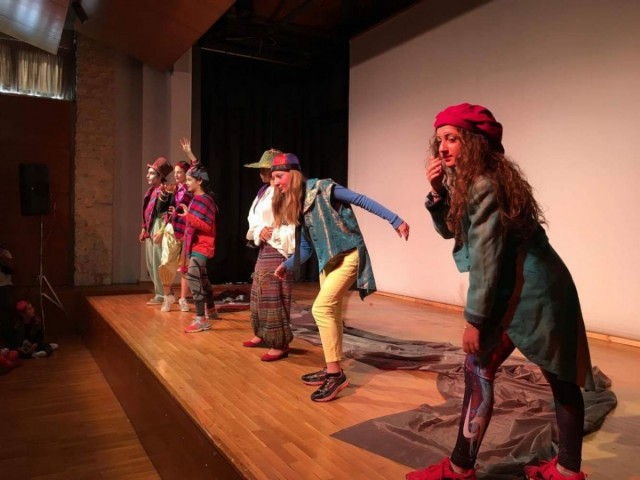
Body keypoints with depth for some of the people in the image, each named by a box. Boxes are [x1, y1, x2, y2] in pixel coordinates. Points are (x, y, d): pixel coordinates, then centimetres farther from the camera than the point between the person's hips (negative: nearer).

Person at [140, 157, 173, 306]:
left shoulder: (164, 190, -11)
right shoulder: (151, 190, 16)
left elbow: (167, 213, -18)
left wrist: (161, 231, -24)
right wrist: (144, 229, 19)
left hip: (159, 227, -10)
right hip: (150, 228, 10)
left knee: (158, 262, -6)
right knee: (150, 263, 13)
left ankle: (162, 295, 2)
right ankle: (160, 292, 23)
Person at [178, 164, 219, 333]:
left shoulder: (205, 200, -15)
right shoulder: (195, 198, 11)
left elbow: (207, 226, -21)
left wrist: (188, 215, -25)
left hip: (201, 245, -10)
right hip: (195, 244, 10)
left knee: (193, 277, -19)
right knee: (201, 278, 20)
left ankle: (201, 319, -18)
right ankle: (210, 310, 37)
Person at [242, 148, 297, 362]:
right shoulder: (265, 191, 16)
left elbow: (294, 223, -20)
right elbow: (253, 217, 12)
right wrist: (259, 231, -8)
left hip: (277, 250, -10)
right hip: (264, 249, 10)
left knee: (274, 298, -7)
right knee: (259, 294, 17)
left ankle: (280, 344, 1)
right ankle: (262, 334, 32)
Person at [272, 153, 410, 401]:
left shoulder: (321, 188, -11)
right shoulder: (295, 206, 11)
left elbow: (361, 200, -13)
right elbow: (306, 247, 17)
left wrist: (395, 220, -17)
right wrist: (287, 265, 8)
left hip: (348, 255, -8)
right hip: (327, 260, 9)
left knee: (321, 309, -17)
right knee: (331, 314, 12)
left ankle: (336, 374, -10)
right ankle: (332, 370, 24)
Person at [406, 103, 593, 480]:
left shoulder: (484, 185, -18)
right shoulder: (471, 180, 12)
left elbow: (486, 257, -20)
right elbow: (449, 230, 15)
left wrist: (475, 318, -16)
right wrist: (438, 193, -2)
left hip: (523, 290, -10)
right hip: (538, 285, 10)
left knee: (478, 370, -1)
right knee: (561, 376, 15)